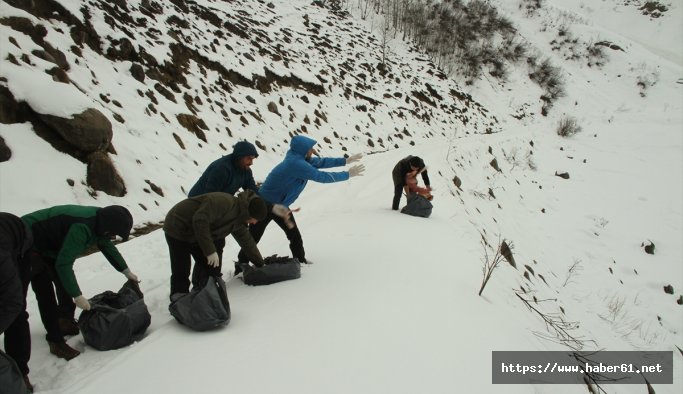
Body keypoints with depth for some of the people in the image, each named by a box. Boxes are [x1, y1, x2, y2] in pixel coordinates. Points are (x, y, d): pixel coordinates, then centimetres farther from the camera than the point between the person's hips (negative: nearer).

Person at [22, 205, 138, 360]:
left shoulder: (99, 220, -10)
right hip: (28, 243, -9)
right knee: (45, 293, -11)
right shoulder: (82, 227, -38)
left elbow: (107, 246, 8)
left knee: (64, 284, 14)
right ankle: (56, 342, -5)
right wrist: (77, 296, -31)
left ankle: (66, 322, 30)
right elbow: (63, 264, -35)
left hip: (49, 242, 9)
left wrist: (126, 271, 12)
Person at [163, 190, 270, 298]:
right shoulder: (224, 201, -32)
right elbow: (200, 220, -39)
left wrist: (261, 264, 12)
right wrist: (210, 251, -37)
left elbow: (247, 242, 9)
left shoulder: (238, 221, -2)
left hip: (196, 234, 9)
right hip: (178, 228, -9)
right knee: (181, 272, -8)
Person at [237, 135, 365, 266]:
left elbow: (319, 162, 6)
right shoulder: (296, 163, -30)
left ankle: (301, 261, 24)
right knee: (253, 238, 3)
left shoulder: (296, 157, -3)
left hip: (280, 205, 9)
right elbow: (321, 176, -27)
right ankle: (241, 268, 14)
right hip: (265, 204, -9)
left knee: (295, 235, 11)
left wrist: (345, 161, 4)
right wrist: (347, 174, -18)